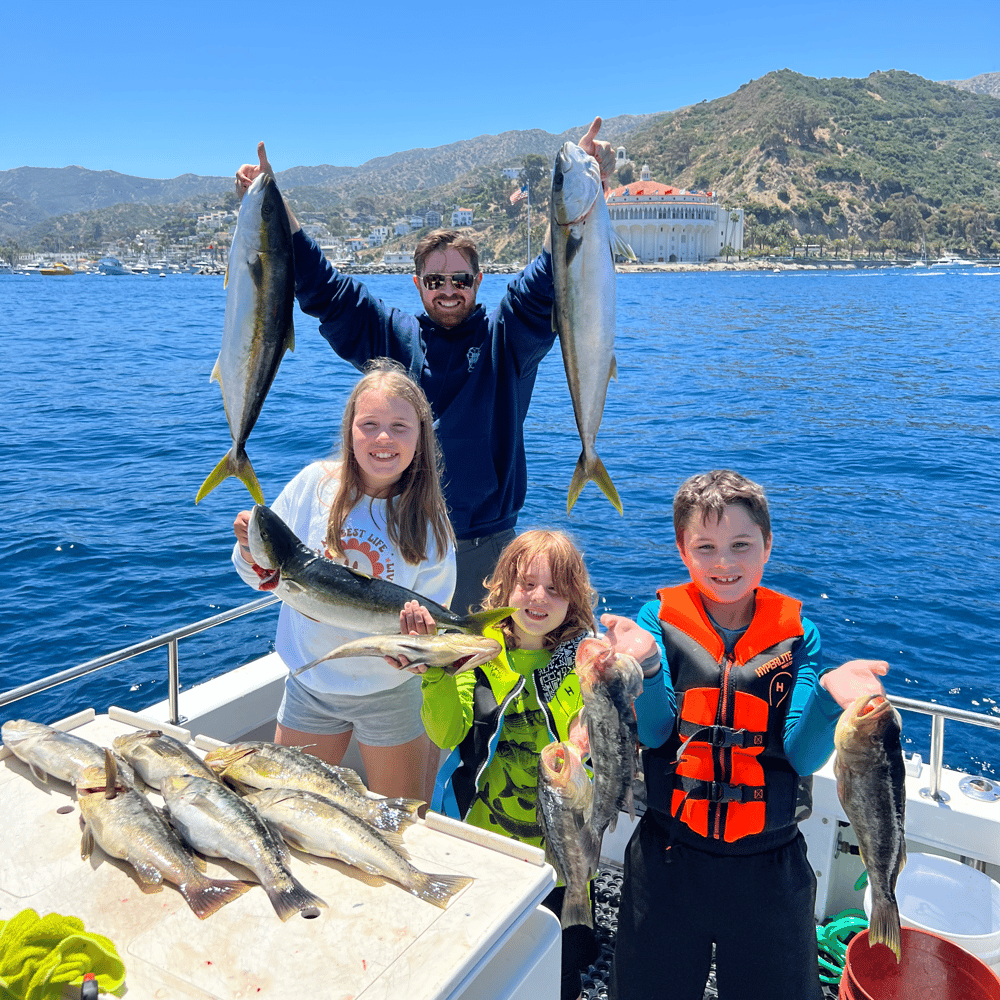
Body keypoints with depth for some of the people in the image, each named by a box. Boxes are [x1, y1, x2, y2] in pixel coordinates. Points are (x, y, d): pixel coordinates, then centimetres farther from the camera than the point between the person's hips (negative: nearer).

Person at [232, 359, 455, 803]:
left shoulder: (427, 518, -13)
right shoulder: (313, 484, -10)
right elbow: (269, 577, -1)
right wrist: (252, 552, -22)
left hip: (389, 691, -1)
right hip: (310, 680, 2)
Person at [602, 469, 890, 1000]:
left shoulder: (797, 633, -3)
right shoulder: (659, 618, -6)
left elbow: (803, 755, -9)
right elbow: (653, 732, -15)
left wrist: (828, 694, -29)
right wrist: (646, 666, -35)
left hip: (770, 866, 1)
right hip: (668, 855, 0)